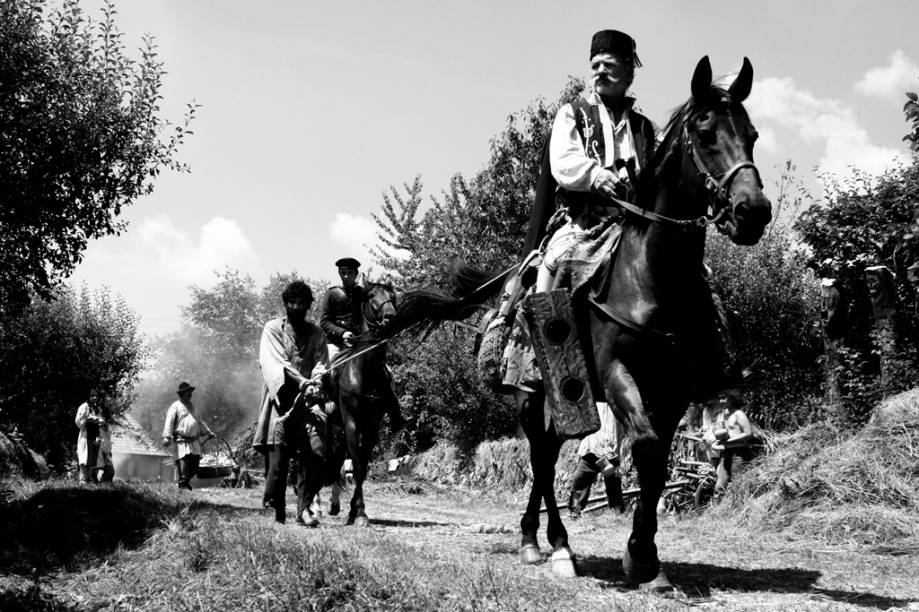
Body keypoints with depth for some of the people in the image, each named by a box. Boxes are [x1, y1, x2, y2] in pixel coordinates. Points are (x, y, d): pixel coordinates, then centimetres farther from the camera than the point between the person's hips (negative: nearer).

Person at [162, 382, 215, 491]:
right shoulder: (175, 406, -2)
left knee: (194, 467, 3)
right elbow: (169, 423, -10)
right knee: (183, 464, -12)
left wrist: (207, 432, 27)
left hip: (195, 442, 6)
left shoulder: (193, 405, 20)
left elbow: (199, 421, 30)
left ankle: (186, 482, 22)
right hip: (182, 441, -6)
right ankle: (182, 486, -3)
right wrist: (167, 437, -20)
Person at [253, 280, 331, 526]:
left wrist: (316, 381, -19)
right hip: (281, 399, -2)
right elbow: (275, 364, -7)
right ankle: (276, 507, 14)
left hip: (309, 399, 2)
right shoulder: (272, 329, 7)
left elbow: (321, 364, 5)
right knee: (278, 455, -7)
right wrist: (302, 382, -22)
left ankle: (304, 506, -4)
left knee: (316, 452, -16)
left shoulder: (316, 333, 16)